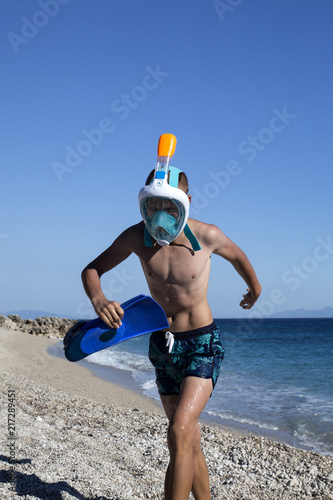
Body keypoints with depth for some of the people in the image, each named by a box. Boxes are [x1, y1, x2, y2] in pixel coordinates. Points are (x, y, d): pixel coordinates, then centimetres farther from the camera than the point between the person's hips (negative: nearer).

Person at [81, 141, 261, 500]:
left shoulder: (207, 235, -15)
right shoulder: (136, 236, -9)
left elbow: (237, 256, 7)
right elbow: (92, 270, 1)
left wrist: (255, 287, 27)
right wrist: (98, 299, -22)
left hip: (202, 344, -4)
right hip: (163, 346, 4)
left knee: (180, 433, -20)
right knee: (190, 441, 15)